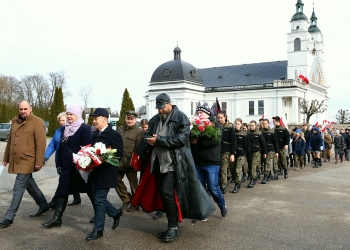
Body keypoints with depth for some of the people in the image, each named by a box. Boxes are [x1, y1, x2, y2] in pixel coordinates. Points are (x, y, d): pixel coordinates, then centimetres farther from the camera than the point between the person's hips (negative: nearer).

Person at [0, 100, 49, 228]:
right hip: (16, 160, 8)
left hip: (27, 161, -8)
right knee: (29, 184, 17)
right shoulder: (15, 121, 13)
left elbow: (41, 144, -14)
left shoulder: (37, 122, -10)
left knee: (18, 188, -5)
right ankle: (44, 205, 34)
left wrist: (39, 162, -17)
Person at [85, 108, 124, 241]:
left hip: (106, 173, -8)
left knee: (99, 200, -3)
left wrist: (102, 161, -24)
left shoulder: (114, 134, -11)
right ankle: (116, 213, 37)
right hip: (95, 172, 8)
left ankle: (98, 230, 10)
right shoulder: (95, 134, 11)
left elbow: (119, 155, -14)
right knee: (98, 199, 14)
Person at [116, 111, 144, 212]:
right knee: (117, 180, 11)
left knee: (133, 184, 6)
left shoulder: (139, 131, -6)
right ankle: (126, 199, 28)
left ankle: (135, 204, 21)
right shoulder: (120, 129, 12)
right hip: (119, 161, 6)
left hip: (130, 162, -6)